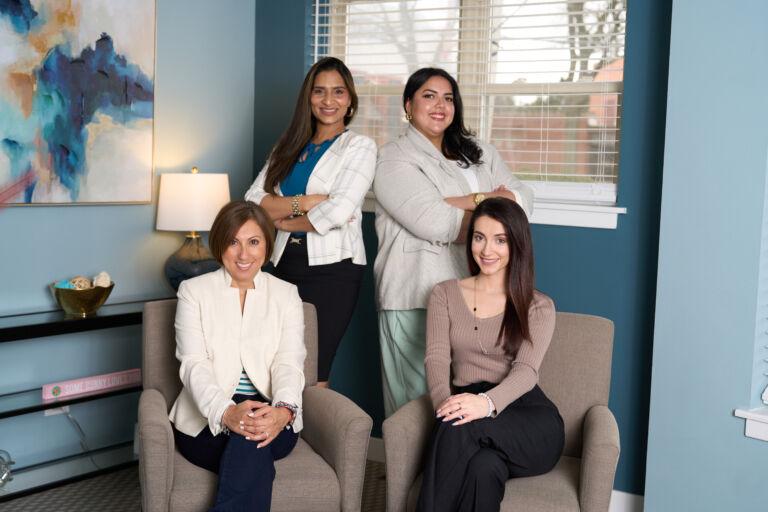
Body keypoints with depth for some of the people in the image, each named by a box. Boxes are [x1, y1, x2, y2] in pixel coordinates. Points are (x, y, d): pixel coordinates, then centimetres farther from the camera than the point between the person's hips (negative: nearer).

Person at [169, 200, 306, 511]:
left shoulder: (286, 295, 12)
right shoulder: (194, 291, 8)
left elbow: (289, 363, -2)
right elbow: (194, 364, -6)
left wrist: (284, 411, -27)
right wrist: (226, 412, -28)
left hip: (272, 423, 1)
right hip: (208, 420, -1)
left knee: (252, 443, -36)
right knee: (256, 462, -34)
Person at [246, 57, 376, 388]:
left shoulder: (359, 147, 0)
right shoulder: (289, 146, 15)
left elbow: (338, 212, -15)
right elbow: (253, 202, 3)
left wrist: (284, 220, -1)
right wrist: (303, 202, -11)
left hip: (332, 267, -5)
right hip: (286, 263, 5)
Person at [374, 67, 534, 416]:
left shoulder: (480, 153, 19)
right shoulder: (394, 158, 0)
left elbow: (522, 199, 7)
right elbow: (431, 222, -14)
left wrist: (474, 199, -10)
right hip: (416, 297, -5)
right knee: (418, 397, -1)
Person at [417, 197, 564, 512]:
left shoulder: (538, 307, 9)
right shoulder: (444, 295, 15)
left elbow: (526, 371, -8)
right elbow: (436, 358, -1)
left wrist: (488, 403, -32)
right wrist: (445, 403, -26)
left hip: (528, 418, -1)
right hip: (469, 411, 1)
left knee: (458, 426, -35)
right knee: (484, 468, -37)